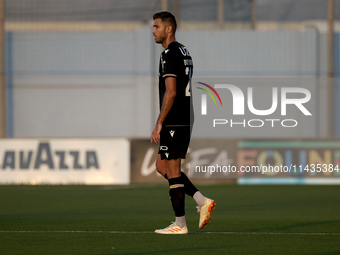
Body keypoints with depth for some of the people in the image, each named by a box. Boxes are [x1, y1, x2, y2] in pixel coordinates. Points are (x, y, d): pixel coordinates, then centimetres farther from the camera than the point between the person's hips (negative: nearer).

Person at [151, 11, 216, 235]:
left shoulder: (170, 54, -14)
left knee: (172, 171, -3)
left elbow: (171, 92, -21)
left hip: (173, 122, -10)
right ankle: (203, 201, 6)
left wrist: (159, 124, -18)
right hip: (186, 120, 10)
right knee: (162, 167, 15)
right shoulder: (184, 52, 17)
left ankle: (180, 224, 1)